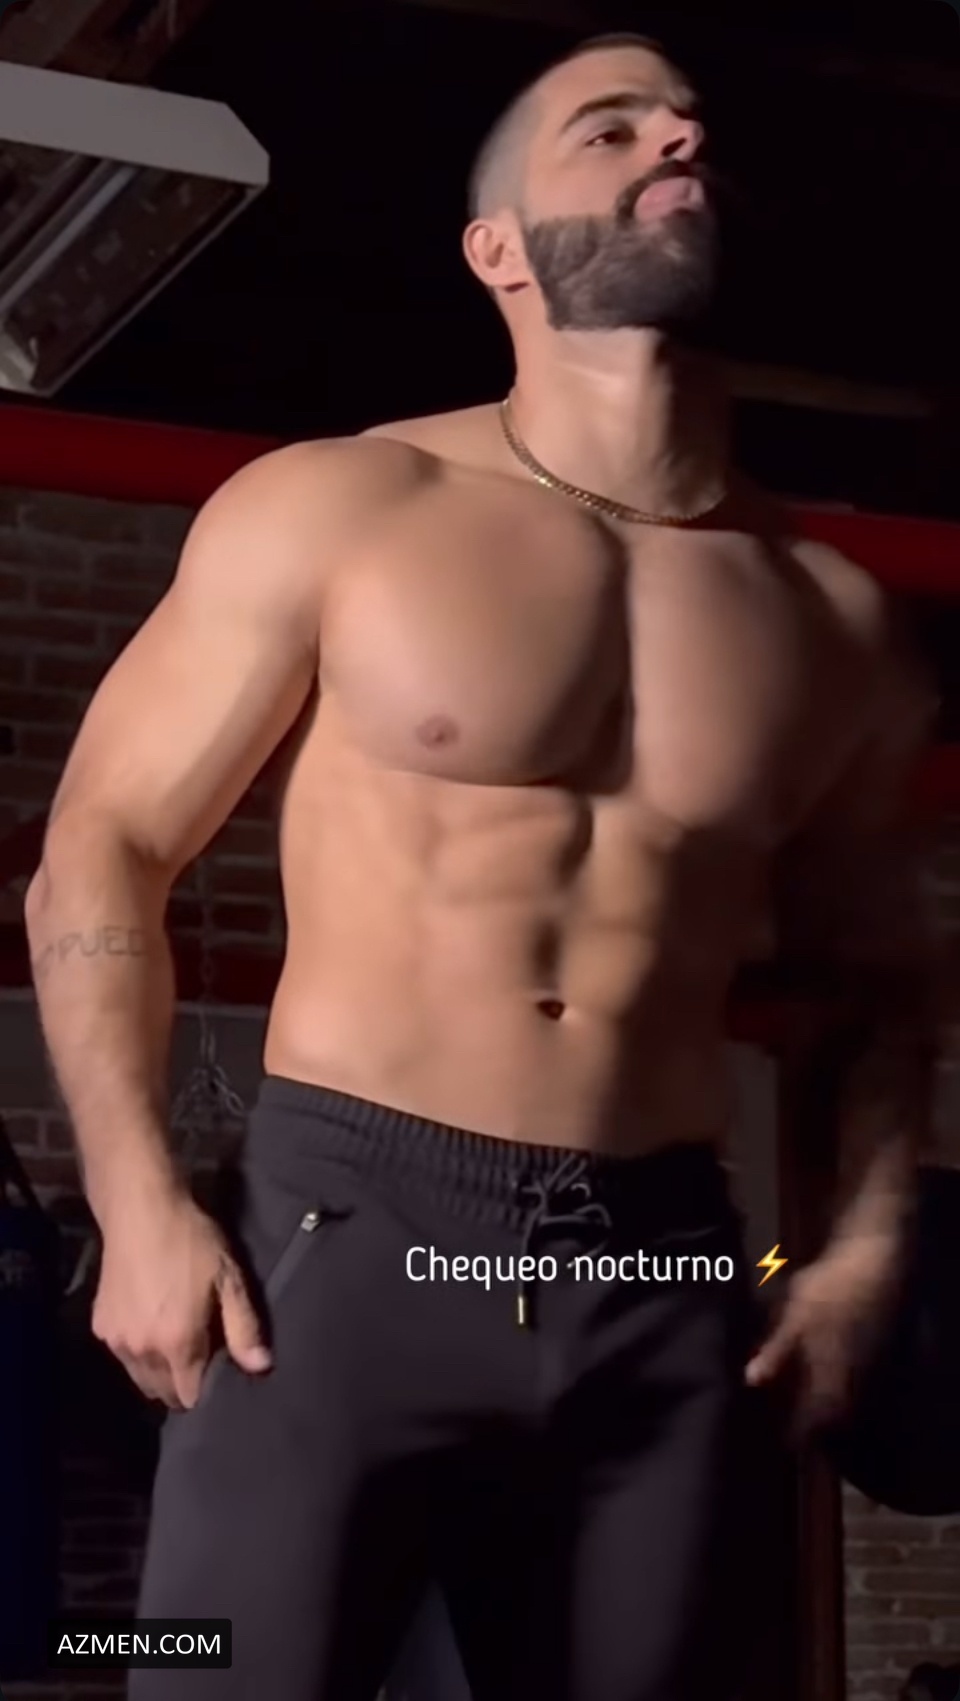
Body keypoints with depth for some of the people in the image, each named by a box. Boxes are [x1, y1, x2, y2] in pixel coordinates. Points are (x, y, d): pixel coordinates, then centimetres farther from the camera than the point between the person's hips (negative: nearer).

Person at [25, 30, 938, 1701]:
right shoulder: (329, 511, 0)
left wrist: (866, 1242, 7)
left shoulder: (831, 617, 10)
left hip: (667, 1281, 3)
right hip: (347, 1233, -3)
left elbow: (880, 969, 22)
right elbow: (100, 846, 2)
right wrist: (136, 1201, -9)